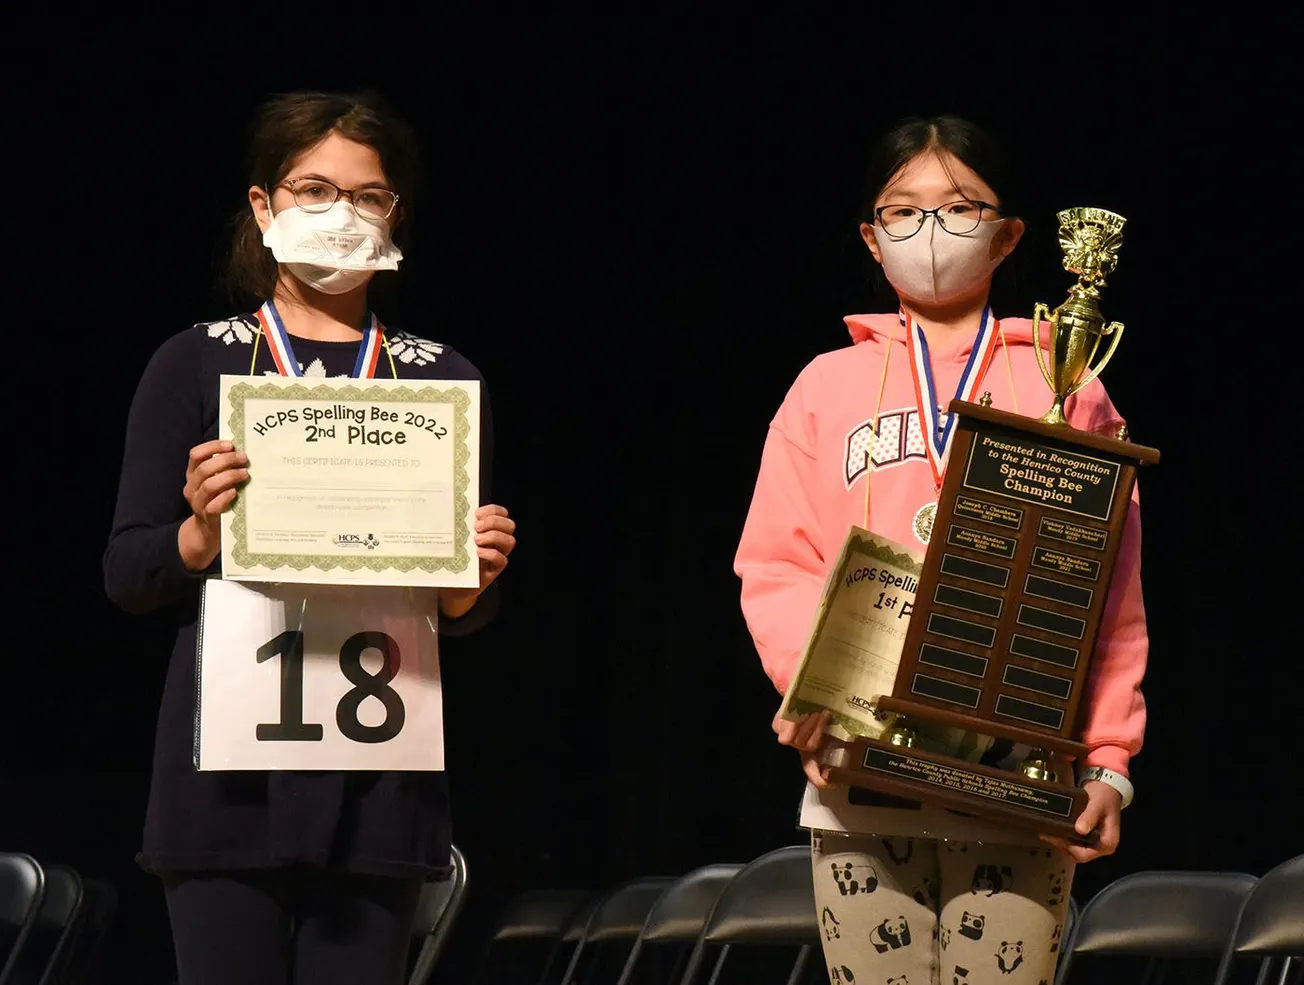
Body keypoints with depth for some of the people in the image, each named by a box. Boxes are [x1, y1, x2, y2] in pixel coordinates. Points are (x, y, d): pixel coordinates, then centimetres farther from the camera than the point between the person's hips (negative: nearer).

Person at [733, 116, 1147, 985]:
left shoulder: (1065, 392, 10)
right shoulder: (829, 386, 13)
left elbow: (1112, 600, 7)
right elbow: (775, 568, 7)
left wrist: (1107, 762, -2)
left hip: (1019, 785, -1)